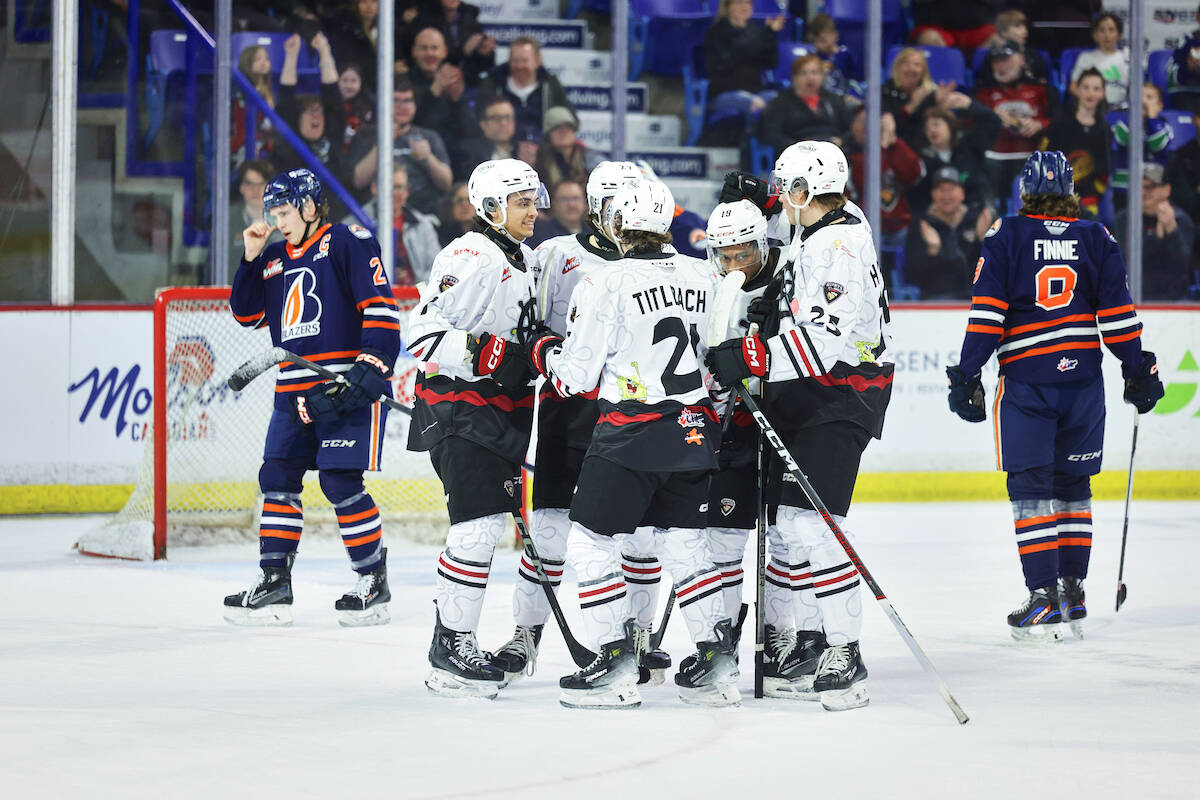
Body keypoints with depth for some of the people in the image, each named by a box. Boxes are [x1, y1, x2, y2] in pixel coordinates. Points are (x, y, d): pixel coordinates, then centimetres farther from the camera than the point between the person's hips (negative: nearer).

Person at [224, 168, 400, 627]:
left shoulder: (347, 243, -4)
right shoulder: (275, 258, 18)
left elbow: (380, 305, -11)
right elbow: (247, 313, 16)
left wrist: (371, 367, -18)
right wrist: (251, 259, 4)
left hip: (346, 384, -8)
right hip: (294, 391, 8)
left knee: (341, 482, -11)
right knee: (277, 478, 4)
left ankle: (374, 582, 0)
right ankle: (275, 583, 9)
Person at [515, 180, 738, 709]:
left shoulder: (605, 284, -12)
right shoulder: (704, 278, 6)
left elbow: (576, 375, -7)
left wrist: (541, 345, 9)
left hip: (629, 435, -6)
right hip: (693, 431, 6)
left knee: (590, 542, 4)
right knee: (683, 543, 17)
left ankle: (616, 664, -1)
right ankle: (717, 661, 13)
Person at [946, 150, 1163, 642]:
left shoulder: (1006, 237, -1)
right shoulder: (1096, 239, 6)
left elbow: (987, 314, -6)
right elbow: (1117, 314, 6)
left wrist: (966, 375, -3)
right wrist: (1138, 371, 15)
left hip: (1025, 380, -3)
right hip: (1084, 379, 3)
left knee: (1030, 486, -2)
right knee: (1073, 484, 15)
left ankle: (1044, 597, -11)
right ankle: (1072, 592, 16)